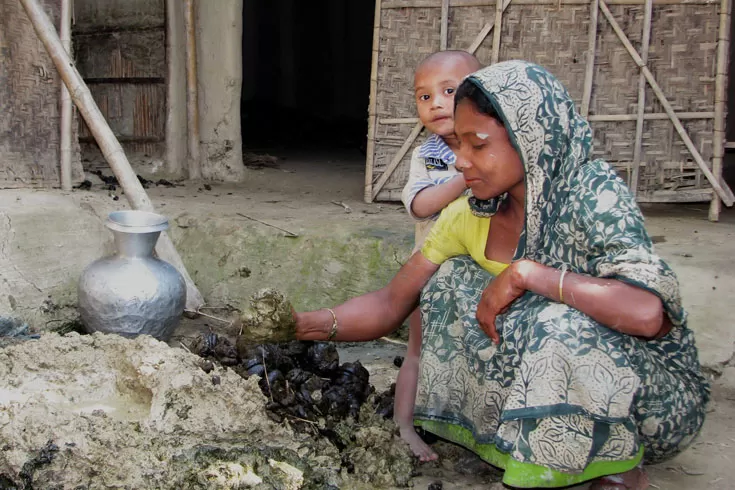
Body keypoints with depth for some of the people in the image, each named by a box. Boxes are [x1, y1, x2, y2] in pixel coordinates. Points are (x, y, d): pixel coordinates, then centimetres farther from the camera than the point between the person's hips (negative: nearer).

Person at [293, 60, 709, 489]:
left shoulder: (592, 190, -23)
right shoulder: (470, 217, -5)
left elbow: (647, 312, -38)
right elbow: (391, 304, -1)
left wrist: (526, 273, -33)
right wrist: (305, 325, -17)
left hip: (656, 395, -5)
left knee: (558, 324, -35)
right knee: (452, 279, -6)